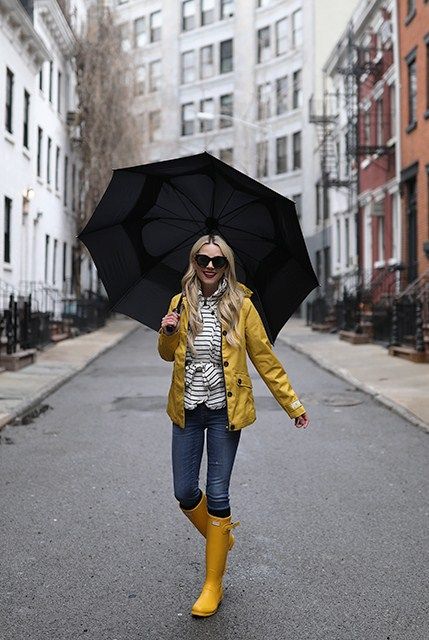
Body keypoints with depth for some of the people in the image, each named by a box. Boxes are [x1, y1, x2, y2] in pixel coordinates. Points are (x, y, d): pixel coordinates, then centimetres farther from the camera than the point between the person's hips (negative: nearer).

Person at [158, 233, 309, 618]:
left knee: (217, 495, 1)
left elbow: (265, 358, -2)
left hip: (224, 410, -3)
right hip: (187, 410, 3)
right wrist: (167, 334, -10)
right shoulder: (181, 304, 3)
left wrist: (293, 404, -1)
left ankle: (214, 585, 18)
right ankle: (220, 535, 40)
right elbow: (167, 355, 13)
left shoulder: (241, 305, -6)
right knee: (185, 493, 7)